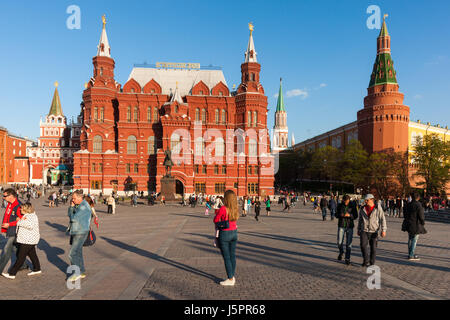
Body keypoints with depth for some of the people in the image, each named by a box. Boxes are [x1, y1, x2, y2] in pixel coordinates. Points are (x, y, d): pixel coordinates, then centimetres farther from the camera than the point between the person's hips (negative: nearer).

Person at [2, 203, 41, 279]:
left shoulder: (32, 216, -20)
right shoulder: (27, 215, 13)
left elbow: (30, 225, -37)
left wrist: (20, 221, -27)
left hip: (28, 240, -11)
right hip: (28, 239, 11)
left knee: (20, 257, -3)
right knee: (32, 254, 18)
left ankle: (12, 274, 4)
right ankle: (37, 269, 29)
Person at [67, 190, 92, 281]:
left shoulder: (84, 207, -21)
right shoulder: (77, 205, 11)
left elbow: (74, 218, -23)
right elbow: (69, 215, 10)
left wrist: (72, 215, -2)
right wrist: (71, 206, -4)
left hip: (80, 233, -10)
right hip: (75, 232, 10)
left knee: (72, 254, -7)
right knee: (77, 253, 15)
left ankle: (77, 273, 5)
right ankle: (82, 272, 24)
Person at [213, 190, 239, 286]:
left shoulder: (223, 209, -19)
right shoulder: (235, 209, 0)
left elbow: (215, 220, -9)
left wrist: (217, 213, 10)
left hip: (224, 234, -7)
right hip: (234, 232, 7)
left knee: (226, 257, 3)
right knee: (232, 256, 15)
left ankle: (230, 279, 9)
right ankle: (232, 276, 26)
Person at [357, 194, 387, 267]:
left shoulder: (378, 208, -4)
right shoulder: (362, 208, 6)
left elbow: (382, 219, -6)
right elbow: (360, 220, 17)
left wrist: (383, 230, -15)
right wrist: (359, 229, 19)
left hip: (374, 231, -2)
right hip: (364, 231, 2)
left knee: (373, 247, 3)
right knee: (363, 245, -15)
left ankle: (372, 263, 18)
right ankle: (366, 261, 0)